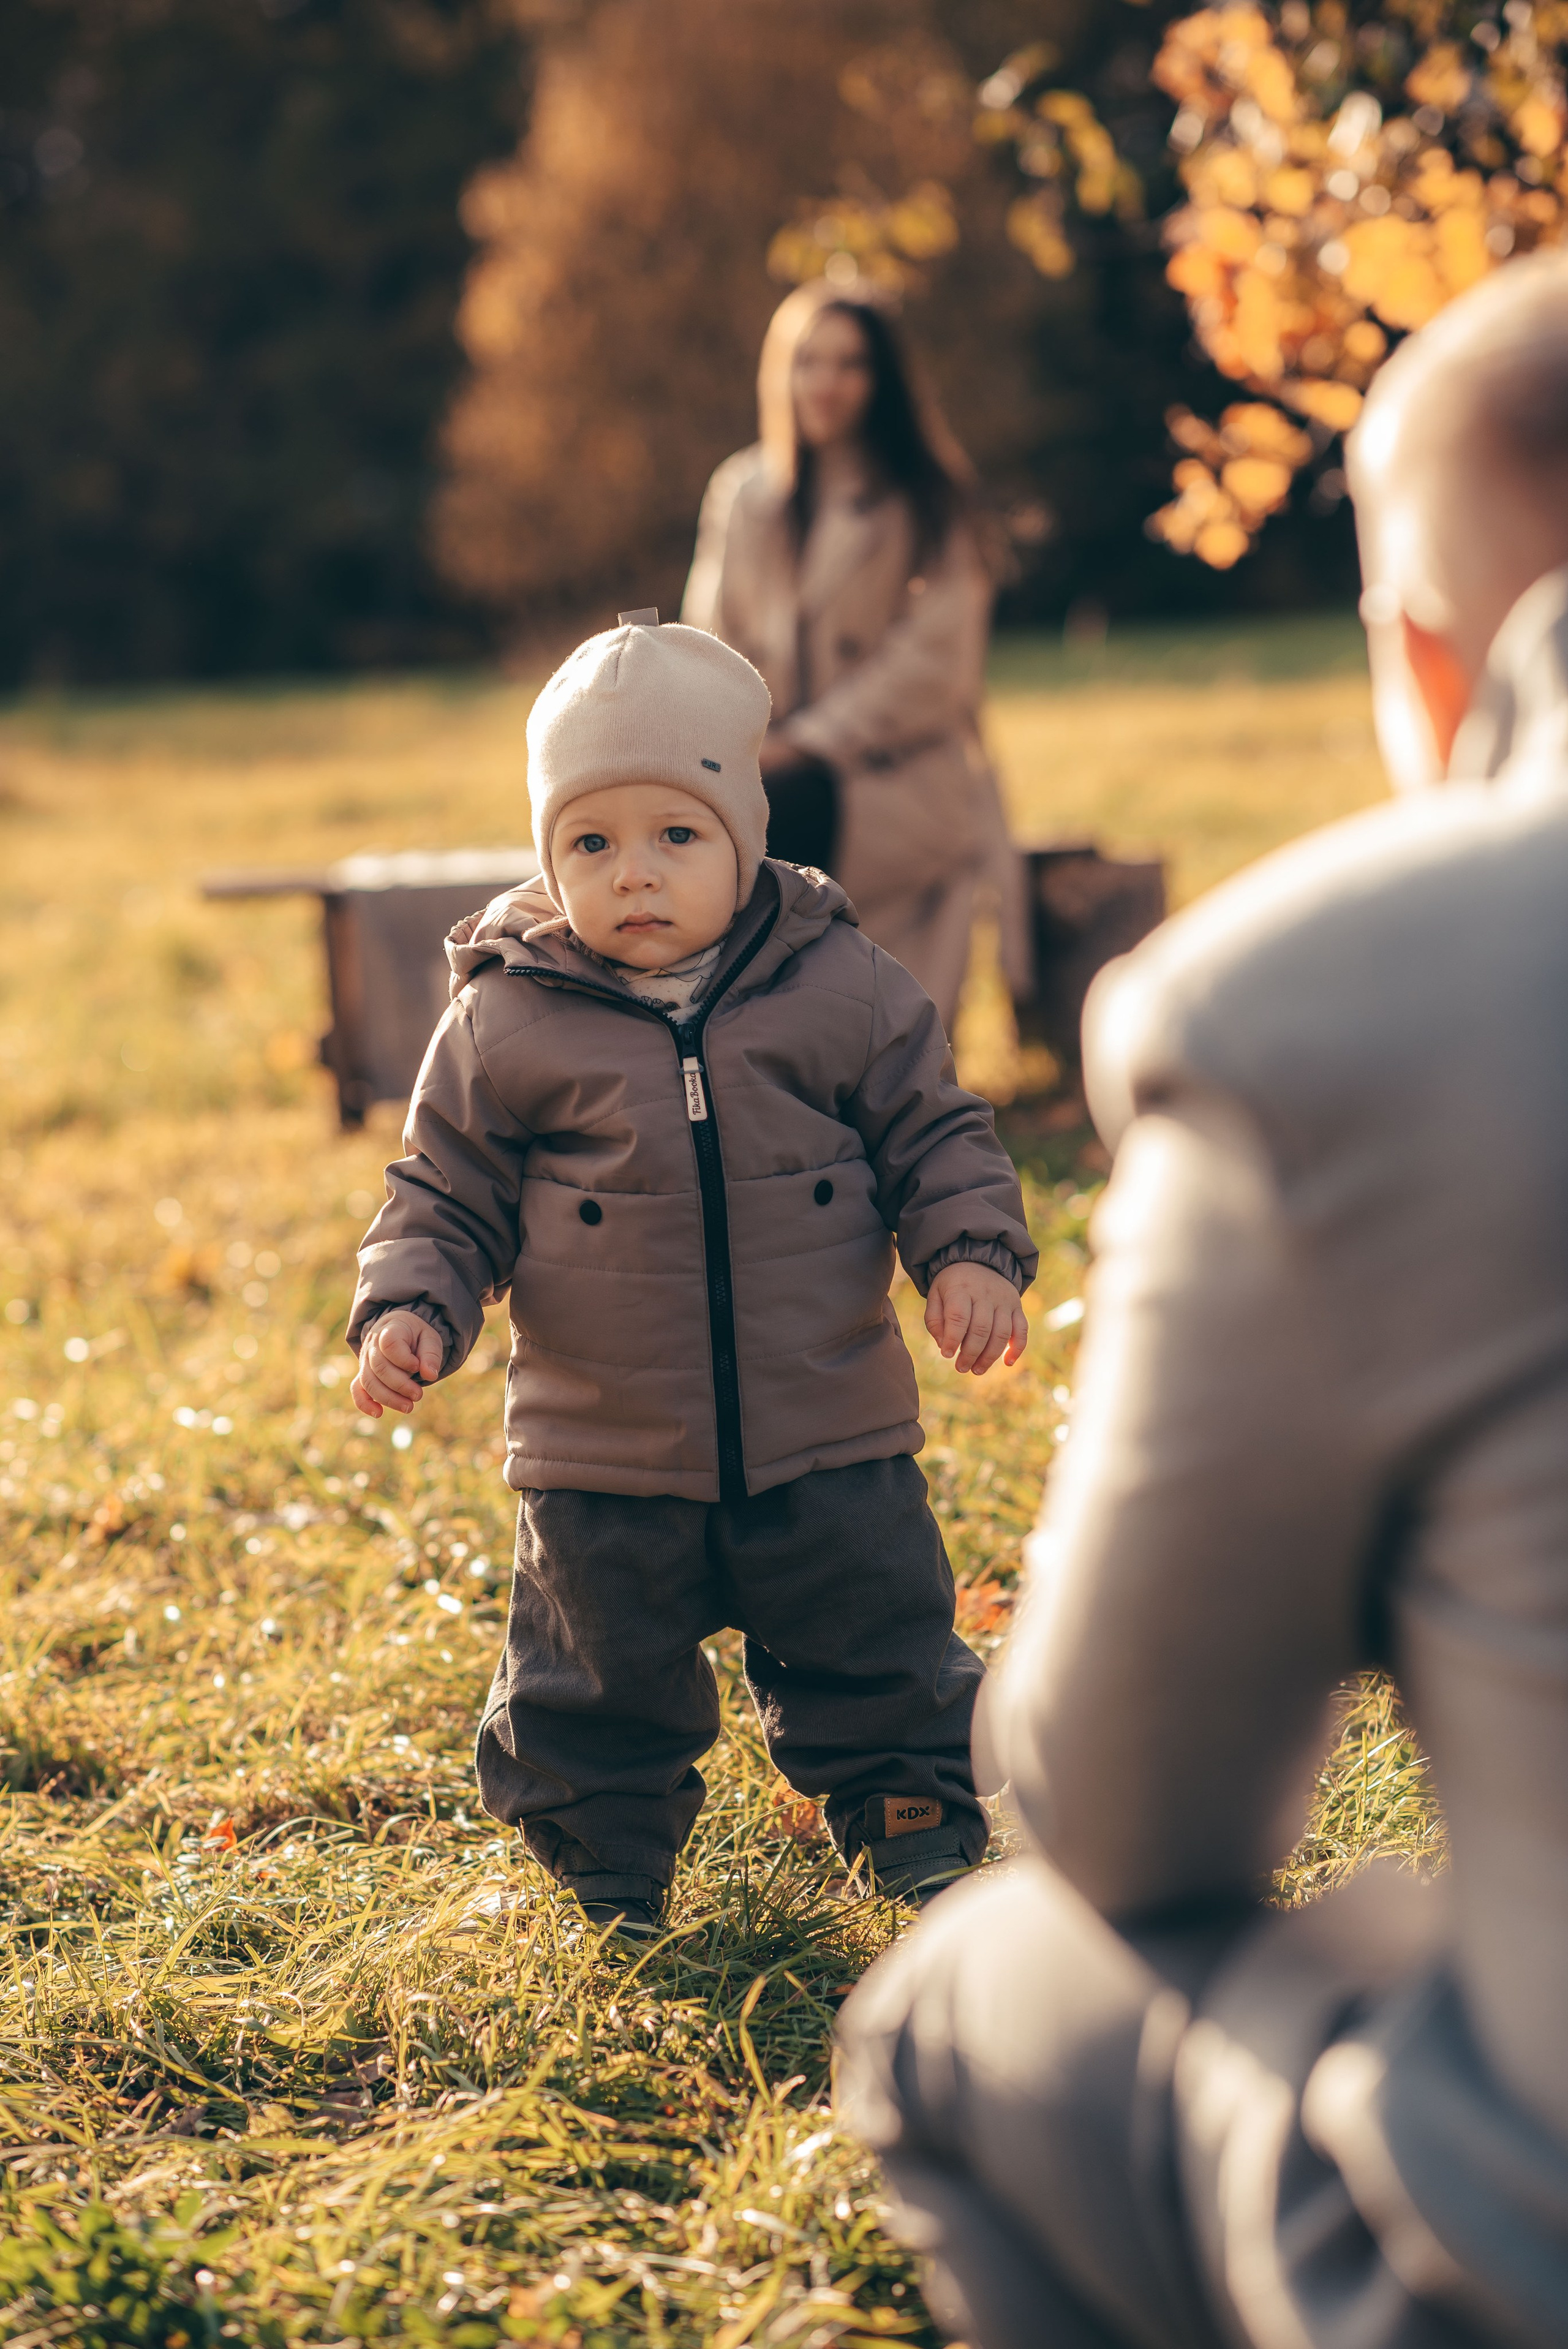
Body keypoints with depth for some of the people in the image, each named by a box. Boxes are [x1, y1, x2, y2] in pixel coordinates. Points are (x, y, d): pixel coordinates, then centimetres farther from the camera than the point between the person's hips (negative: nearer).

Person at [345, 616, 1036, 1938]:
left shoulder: (842, 989, -4)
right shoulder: (508, 1024, -6)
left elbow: (936, 1134, 5)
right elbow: (448, 1193, 2)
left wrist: (974, 1254, -10)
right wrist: (410, 1308, -13)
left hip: (830, 1444, 0)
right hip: (603, 1466, 0)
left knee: (884, 1664, 11)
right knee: (596, 1696, 12)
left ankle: (921, 1842, 32)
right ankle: (609, 1870, 33)